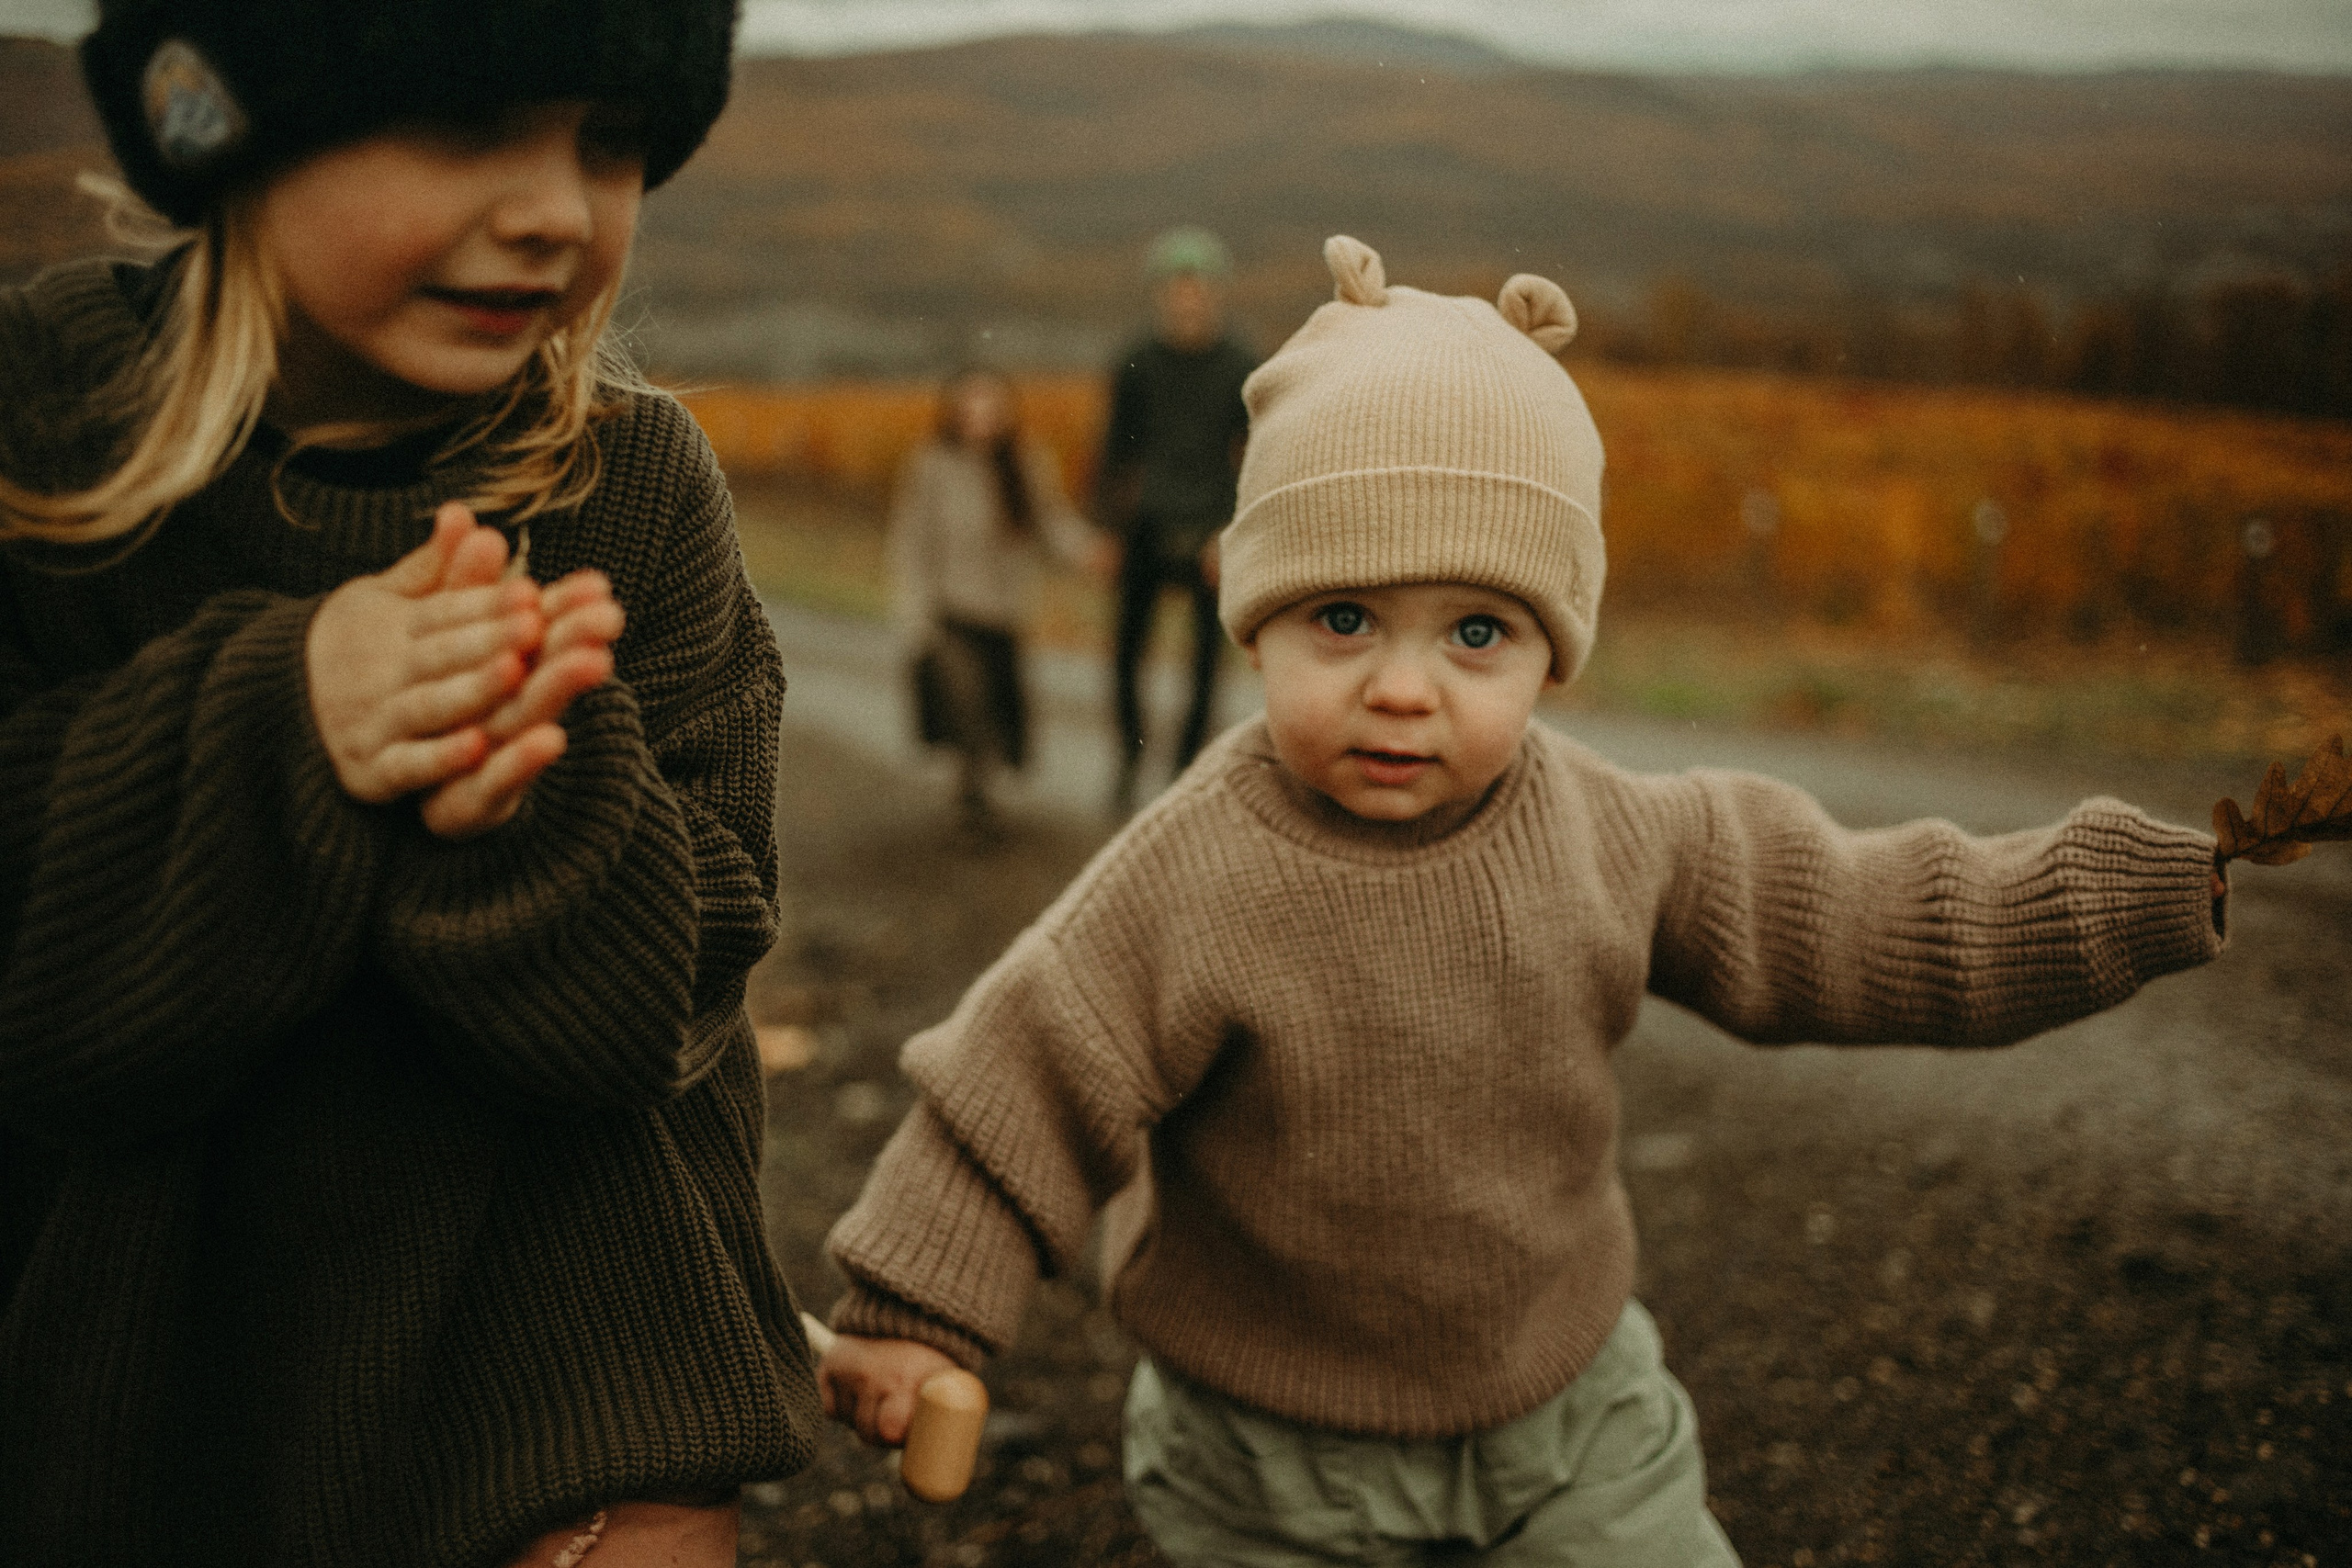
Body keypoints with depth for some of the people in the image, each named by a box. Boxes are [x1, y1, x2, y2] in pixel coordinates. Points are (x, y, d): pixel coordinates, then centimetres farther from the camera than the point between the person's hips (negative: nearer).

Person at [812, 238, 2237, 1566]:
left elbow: (1856, 921, -1)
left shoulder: (1612, 837, -11)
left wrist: (2146, 893, -2)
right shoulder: (1196, 880, -23)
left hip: (1569, 1408, 3)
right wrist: (914, 1310, -14)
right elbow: (1033, 1075, -16)